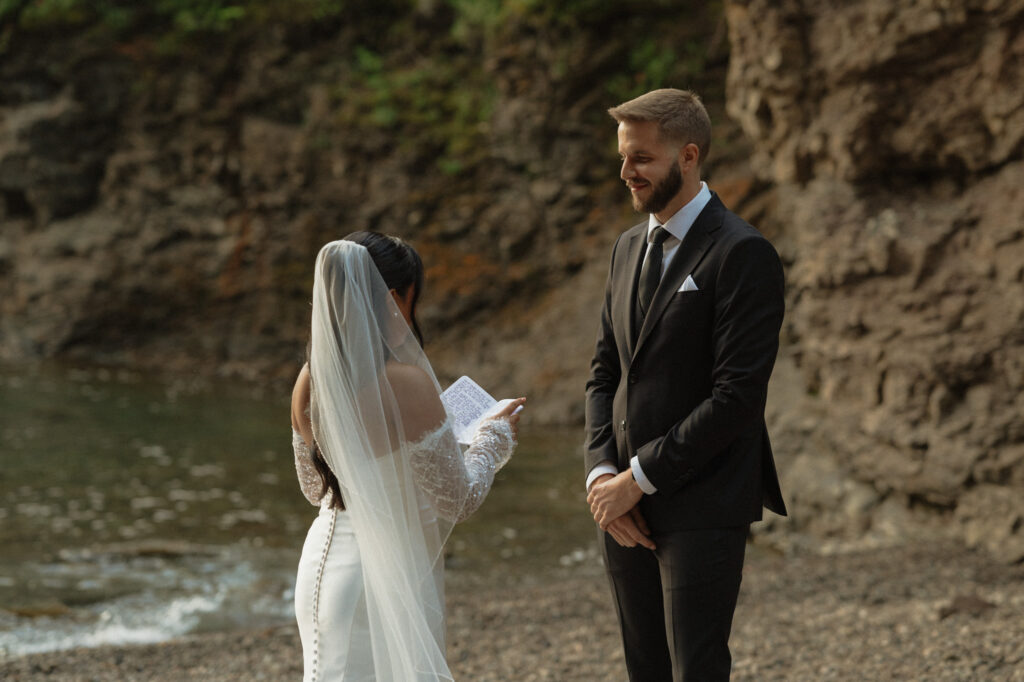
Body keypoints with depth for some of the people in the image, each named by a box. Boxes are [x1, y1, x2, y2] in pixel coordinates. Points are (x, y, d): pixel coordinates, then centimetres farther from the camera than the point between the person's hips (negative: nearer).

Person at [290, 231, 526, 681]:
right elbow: (457, 501, -13)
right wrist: (494, 440, 4)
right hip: (388, 576, -7)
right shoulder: (406, 384, -22)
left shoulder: (309, 384, -1)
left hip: (324, 560, 7)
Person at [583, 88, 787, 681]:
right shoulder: (630, 248, 14)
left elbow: (737, 397, -17)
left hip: (702, 510, -7)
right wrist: (602, 474, -1)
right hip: (627, 506, 7)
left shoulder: (743, 255, -11)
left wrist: (639, 478, -14)